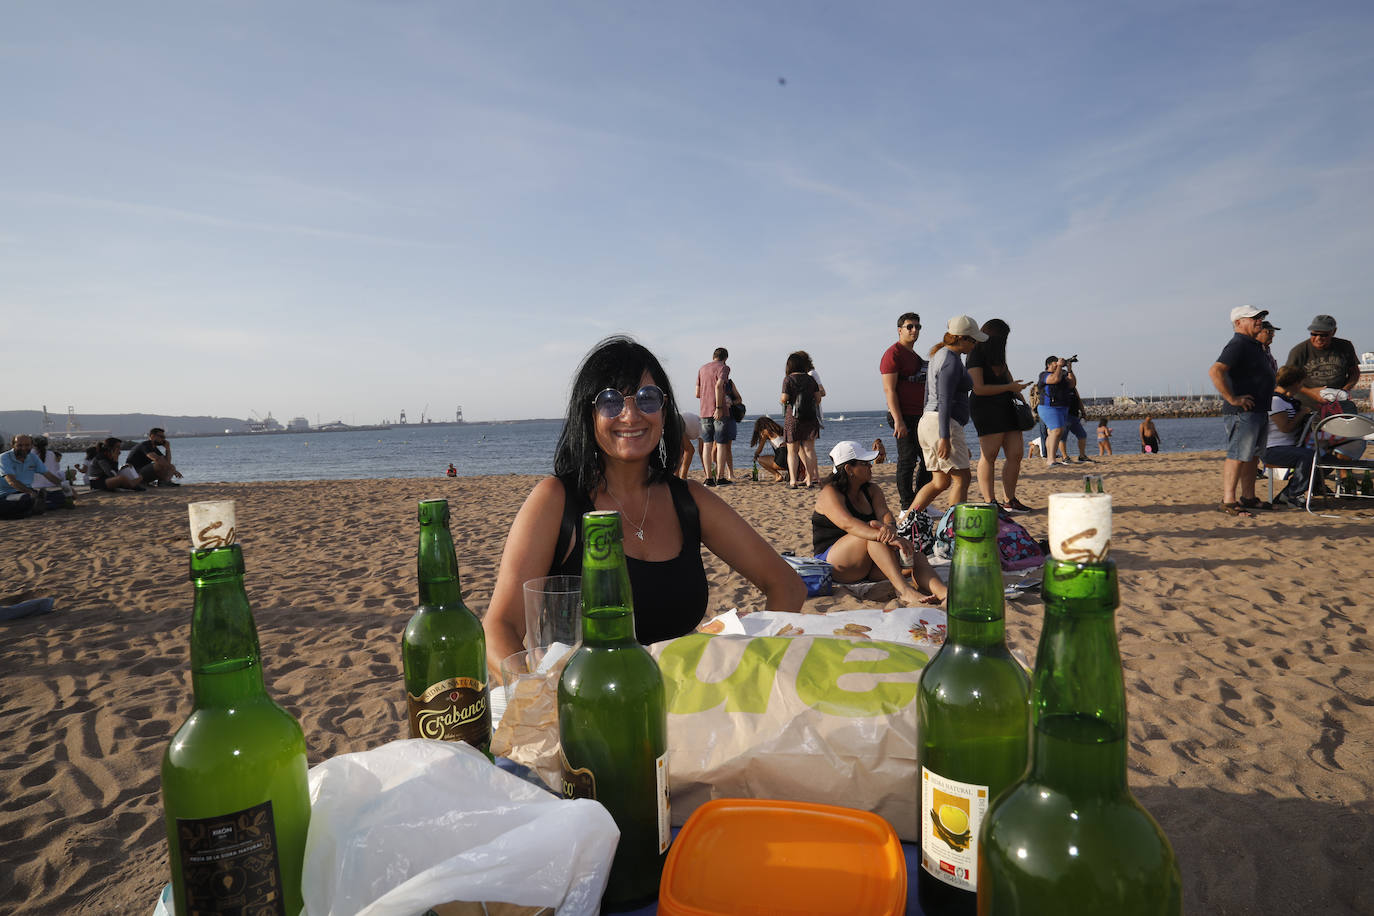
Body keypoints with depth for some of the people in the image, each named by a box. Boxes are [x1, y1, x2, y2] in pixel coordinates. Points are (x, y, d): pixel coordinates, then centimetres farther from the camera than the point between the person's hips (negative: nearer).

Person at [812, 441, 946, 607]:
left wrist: (889, 527, -33)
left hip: (866, 566, 7)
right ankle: (904, 591, -42)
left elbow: (885, 515, -7)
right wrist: (882, 536, -42)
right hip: (831, 562, -6)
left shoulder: (871, 491, 12)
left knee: (916, 556, -17)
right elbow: (848, 524, -27)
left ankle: (943, 594, -43)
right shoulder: (830, 493, -9)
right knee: (874, 533, -31)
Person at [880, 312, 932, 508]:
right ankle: (907, 507, 1)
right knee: (907, 461, -6)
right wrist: (898, 421, -23)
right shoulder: (893, 354, -9)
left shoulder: (915, 356, 21)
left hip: (920, 417, 9)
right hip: (904, 418, -9)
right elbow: (889, 390, -16)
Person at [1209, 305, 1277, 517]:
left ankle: (1248, 497, 22)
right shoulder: (1237, 345, -13)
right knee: (1237, 455, -11)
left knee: (1253, 455, 14)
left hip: (1259, 411, 11)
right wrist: (1232, 399, -25)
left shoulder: (1253, 345, 20)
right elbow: (1215, 371, -27)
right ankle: (1228, 501, -11)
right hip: (1242, 412, -11)